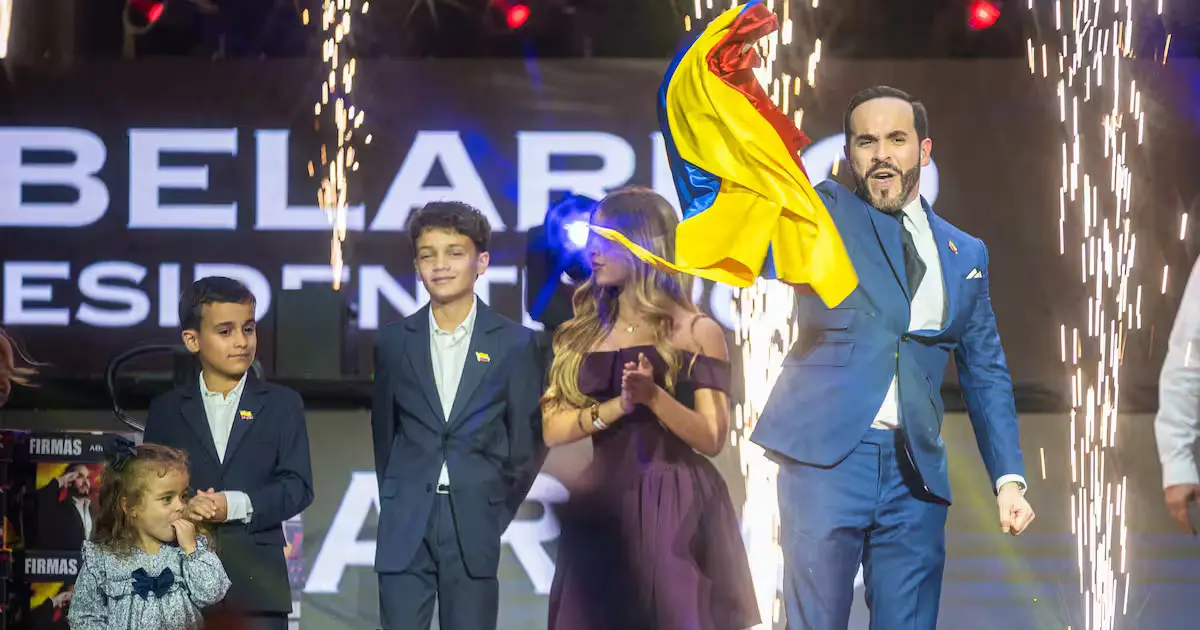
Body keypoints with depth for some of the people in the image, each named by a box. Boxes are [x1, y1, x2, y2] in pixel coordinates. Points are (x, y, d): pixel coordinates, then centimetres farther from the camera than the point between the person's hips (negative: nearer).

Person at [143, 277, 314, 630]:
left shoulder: (281, 405, 11)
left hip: (257, 585, -1)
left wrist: (236, 505, -13)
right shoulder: (166, 410, 13)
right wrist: (181, 509, -15)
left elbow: (297, 487, 2)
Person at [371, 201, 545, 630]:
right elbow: (384, 431, 14)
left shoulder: (515, 344, 1)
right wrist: (394, 505, 11)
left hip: (476, 526, -1)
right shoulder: (393, 342, 7)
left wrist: (501, 515, 3)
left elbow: (525, 443, 5)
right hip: (406, 527, 1)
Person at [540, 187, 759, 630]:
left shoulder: (695, 332, 0)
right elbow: (552, 428, 2)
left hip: (676, 510, -4)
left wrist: (653, 397, -21)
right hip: (600, 509, 4)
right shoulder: (582, 335, 13)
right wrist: (618, 406, -13)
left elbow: (712, 439, -7)